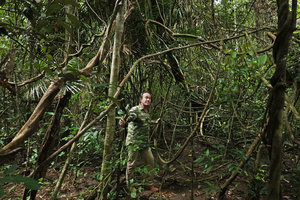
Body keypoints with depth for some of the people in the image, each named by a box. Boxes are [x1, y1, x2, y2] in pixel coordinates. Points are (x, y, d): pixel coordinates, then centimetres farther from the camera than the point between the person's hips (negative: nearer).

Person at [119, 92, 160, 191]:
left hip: (145, 143, 8)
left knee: (150, 162, 12)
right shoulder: (135, 109, -13)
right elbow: (129, 117, -30)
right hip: (134, 142, -8)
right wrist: (123, 122, -51)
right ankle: (128, 185, 22)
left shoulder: (147, 112, 12)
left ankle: (150, 184, 28)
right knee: (132, 164, 4)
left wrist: (155, 122, 34)